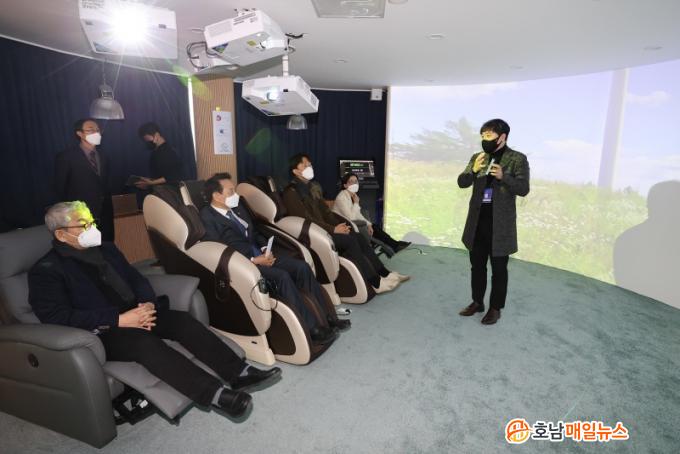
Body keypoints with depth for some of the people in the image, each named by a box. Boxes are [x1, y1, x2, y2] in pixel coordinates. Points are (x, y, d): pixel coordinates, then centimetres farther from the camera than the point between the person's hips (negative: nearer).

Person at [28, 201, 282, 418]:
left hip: (132, 313, 7)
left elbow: (135, 278, 14)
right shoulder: (46, 271, -6)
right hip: (98, 333, -6)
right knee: (143, 341, -35)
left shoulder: (106, 249, 14)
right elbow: (58, 318, -17)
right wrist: (119, 320, -25)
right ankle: (216, 395, -44)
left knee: (182, 320, -18)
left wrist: (148, 303, -8)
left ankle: (239, 372, -22)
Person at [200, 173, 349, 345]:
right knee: (282, 276, -30)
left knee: (302, 267, -10)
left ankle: (326, 317, -3)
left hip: (259, 255, 8)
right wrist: (253, 259, -20)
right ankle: (312, 329, -21)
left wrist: (265, 249, 1)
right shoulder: (207, 217, -8)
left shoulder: (238, 209, 16)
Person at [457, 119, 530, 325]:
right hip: (477, 219, 5)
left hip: (500, 222, -4)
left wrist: (503, 176, -26)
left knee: (499, 268, 6)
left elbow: (523, 189, -11)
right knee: (477, 265, 14)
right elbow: (462, 182, 2)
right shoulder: (477, 157, 8)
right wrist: (473, 170, -17)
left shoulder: (517, 159, -4)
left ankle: (495, 308, 20)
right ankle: (477, 302, 30)